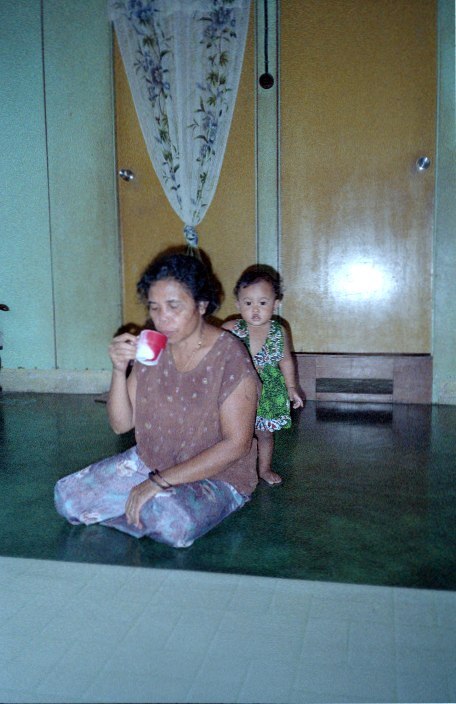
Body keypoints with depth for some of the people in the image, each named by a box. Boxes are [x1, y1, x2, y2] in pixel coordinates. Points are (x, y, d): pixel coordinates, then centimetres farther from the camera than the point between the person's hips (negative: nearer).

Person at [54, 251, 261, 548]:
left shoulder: (230, 357, -19)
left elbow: (236, 443, -20)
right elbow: (121, 424, -1)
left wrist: (161, 481, -23)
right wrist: (120, 370, -19)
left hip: (216, 476, -5)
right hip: (149, 462, 6)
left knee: (173, 521, -36)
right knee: (68, 496, -8)